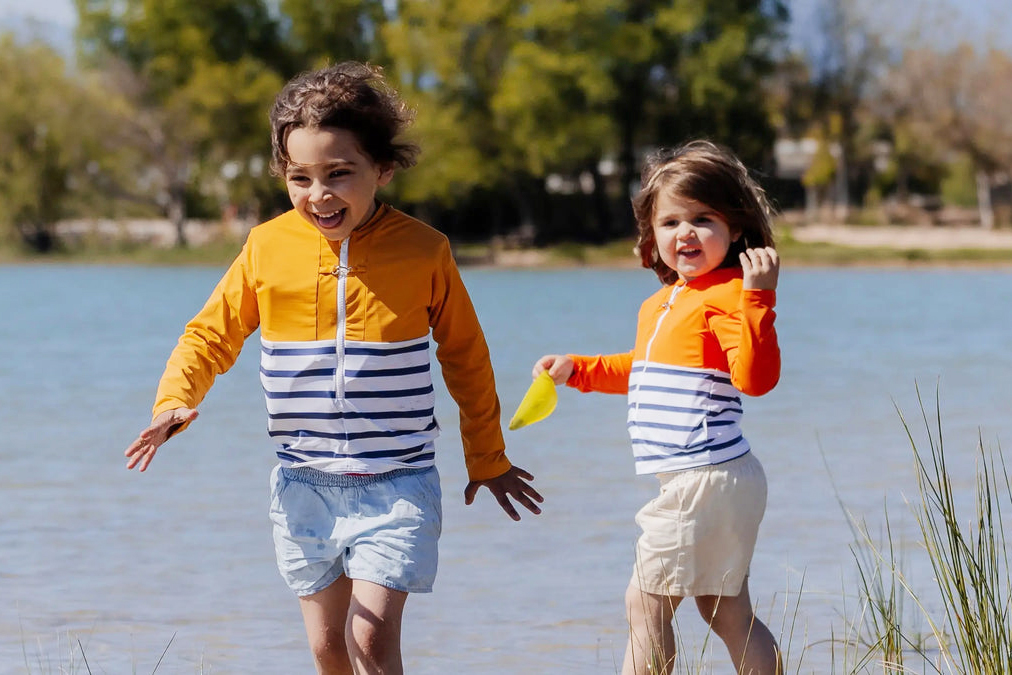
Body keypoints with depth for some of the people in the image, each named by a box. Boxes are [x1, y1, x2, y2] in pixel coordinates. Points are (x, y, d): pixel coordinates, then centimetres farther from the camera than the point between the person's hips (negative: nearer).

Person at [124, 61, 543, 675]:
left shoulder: (423, 251, -7)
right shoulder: (267, 248, -3)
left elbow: (466, 357, 6)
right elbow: (211, 336, 7)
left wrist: (487, 460, 14)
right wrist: (175, 402, -14)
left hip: (397, 485, -3)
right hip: (306, 485, 3)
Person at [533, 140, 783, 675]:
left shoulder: (727, 296, -15)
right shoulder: (659, 305, 16)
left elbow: (755, 378, -29)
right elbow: (644, 371, 36)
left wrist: (757, 298, -35)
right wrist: (576, 370, 36)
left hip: (705, 480, -10)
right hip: (719, 483, 10)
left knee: (646, 604, -3)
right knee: (728, 612, 12)